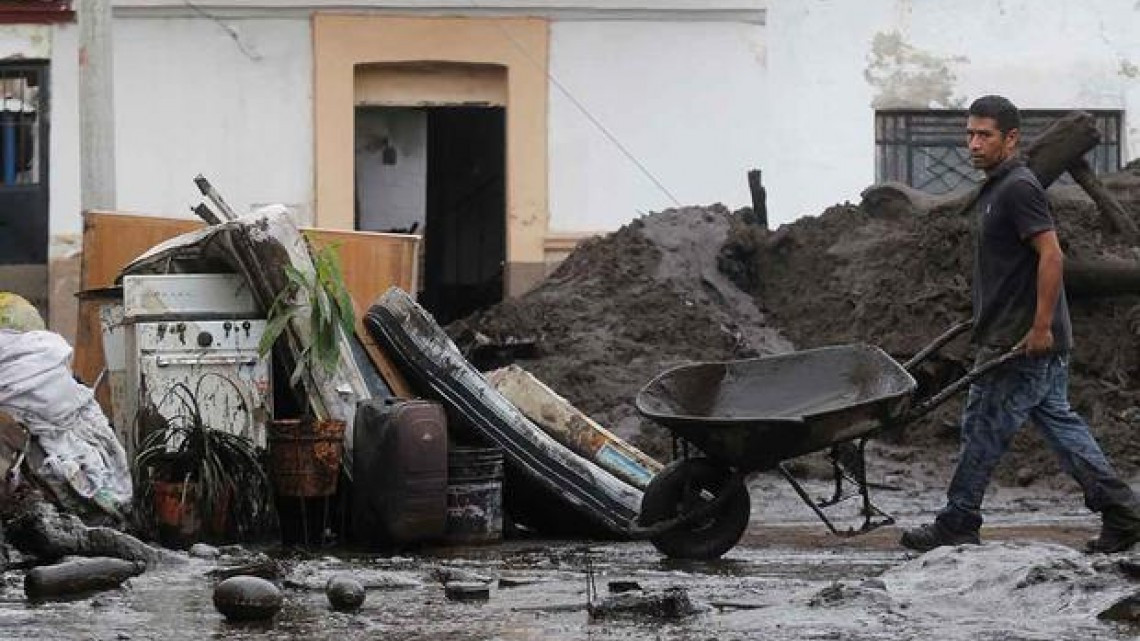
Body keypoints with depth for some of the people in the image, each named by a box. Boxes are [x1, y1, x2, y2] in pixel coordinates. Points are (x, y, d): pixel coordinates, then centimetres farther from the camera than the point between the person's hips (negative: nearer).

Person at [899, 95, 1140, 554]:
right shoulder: (996, 188, 16)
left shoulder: (1018, 188, -15)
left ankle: (957, 525, 7)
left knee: (984, 428, -2)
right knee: (1057, 421, 10)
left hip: (1023, 342, -10)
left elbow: (1051, 255, -22)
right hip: (1016, 338, 10)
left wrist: (1041, 327, -24)